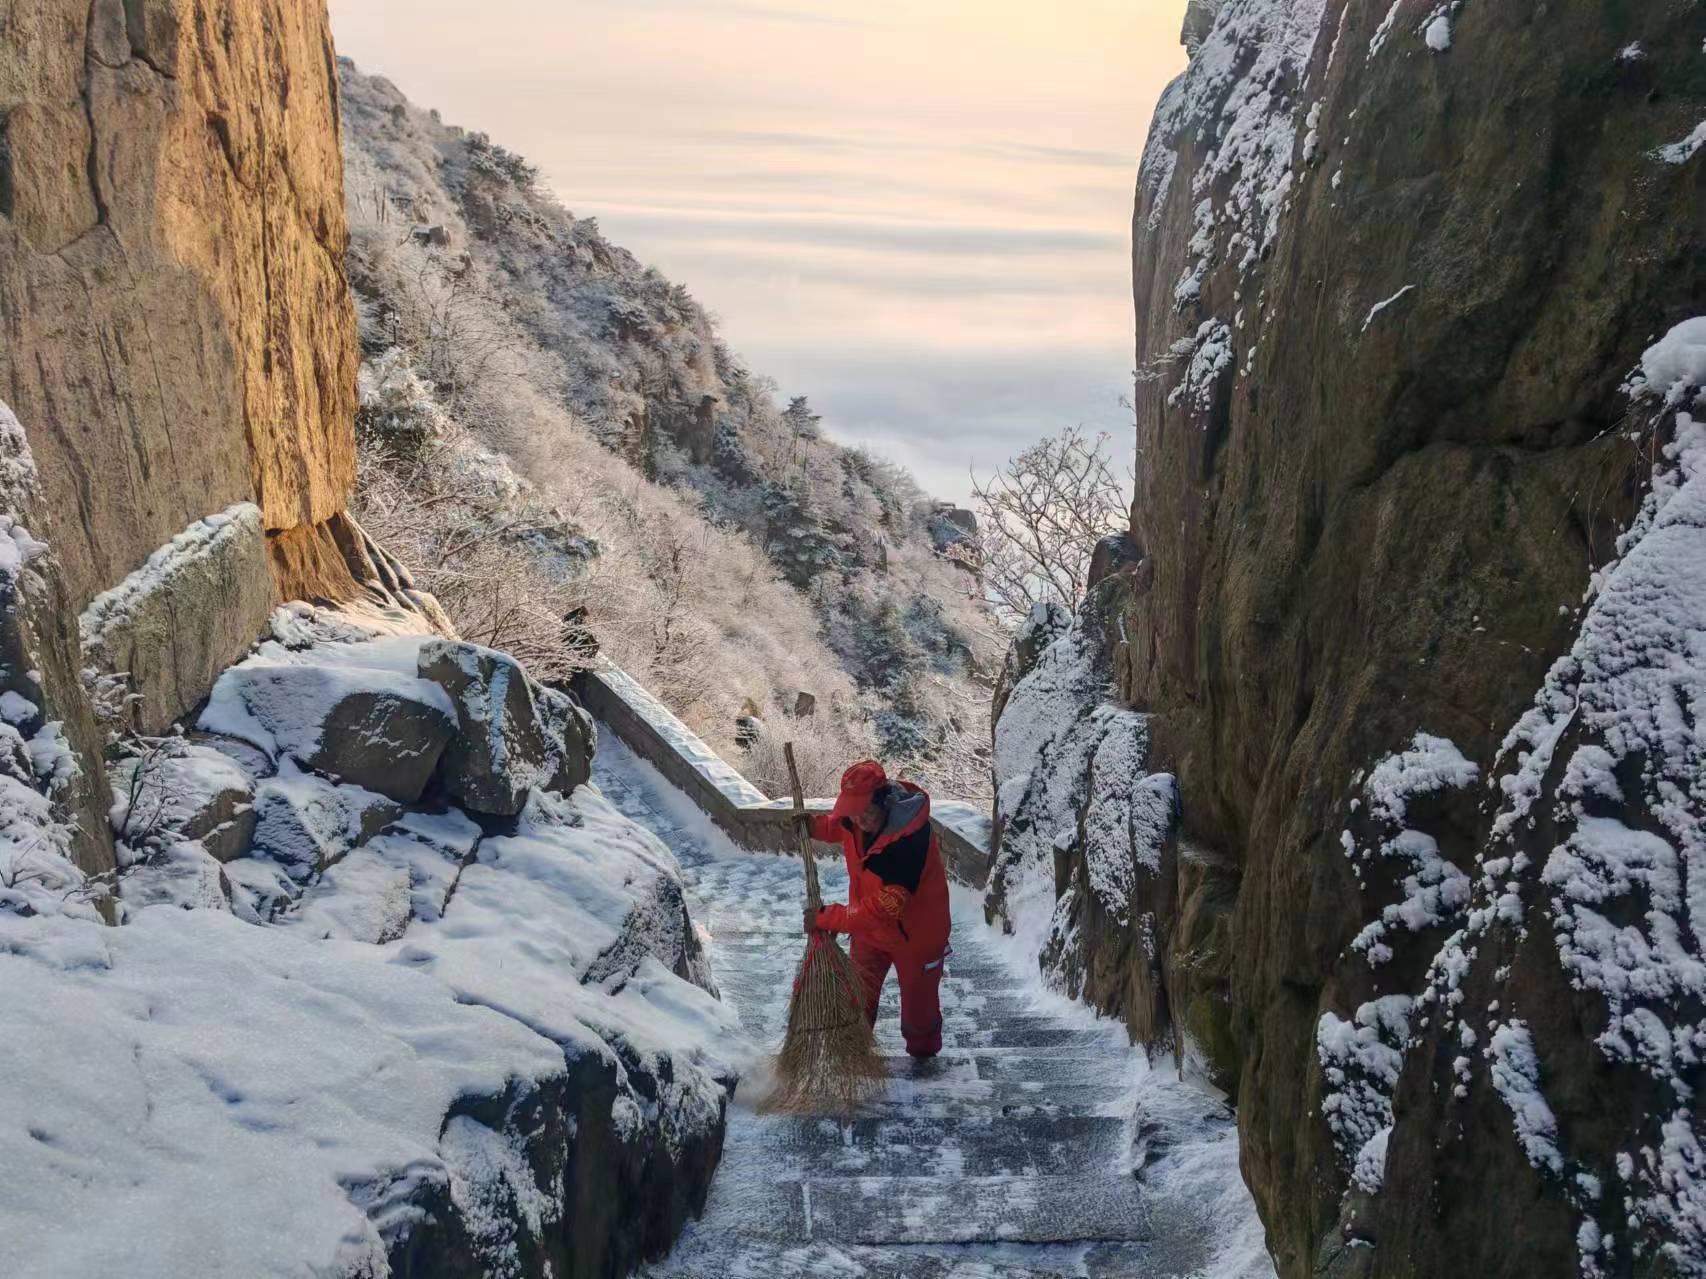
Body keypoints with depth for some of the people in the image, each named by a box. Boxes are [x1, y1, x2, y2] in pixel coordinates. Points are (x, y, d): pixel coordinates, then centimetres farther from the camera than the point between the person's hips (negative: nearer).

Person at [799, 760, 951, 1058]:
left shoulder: (910, 841, -39)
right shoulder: (856, 816, -18)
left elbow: (881, 910, -36)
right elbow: (837, 826, 10)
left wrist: (827, 918, -30)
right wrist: (813, 825, -12)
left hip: (913, 933, -6)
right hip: (869, 925, 6)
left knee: (918, 999, 16)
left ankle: (923, 1055, 42)